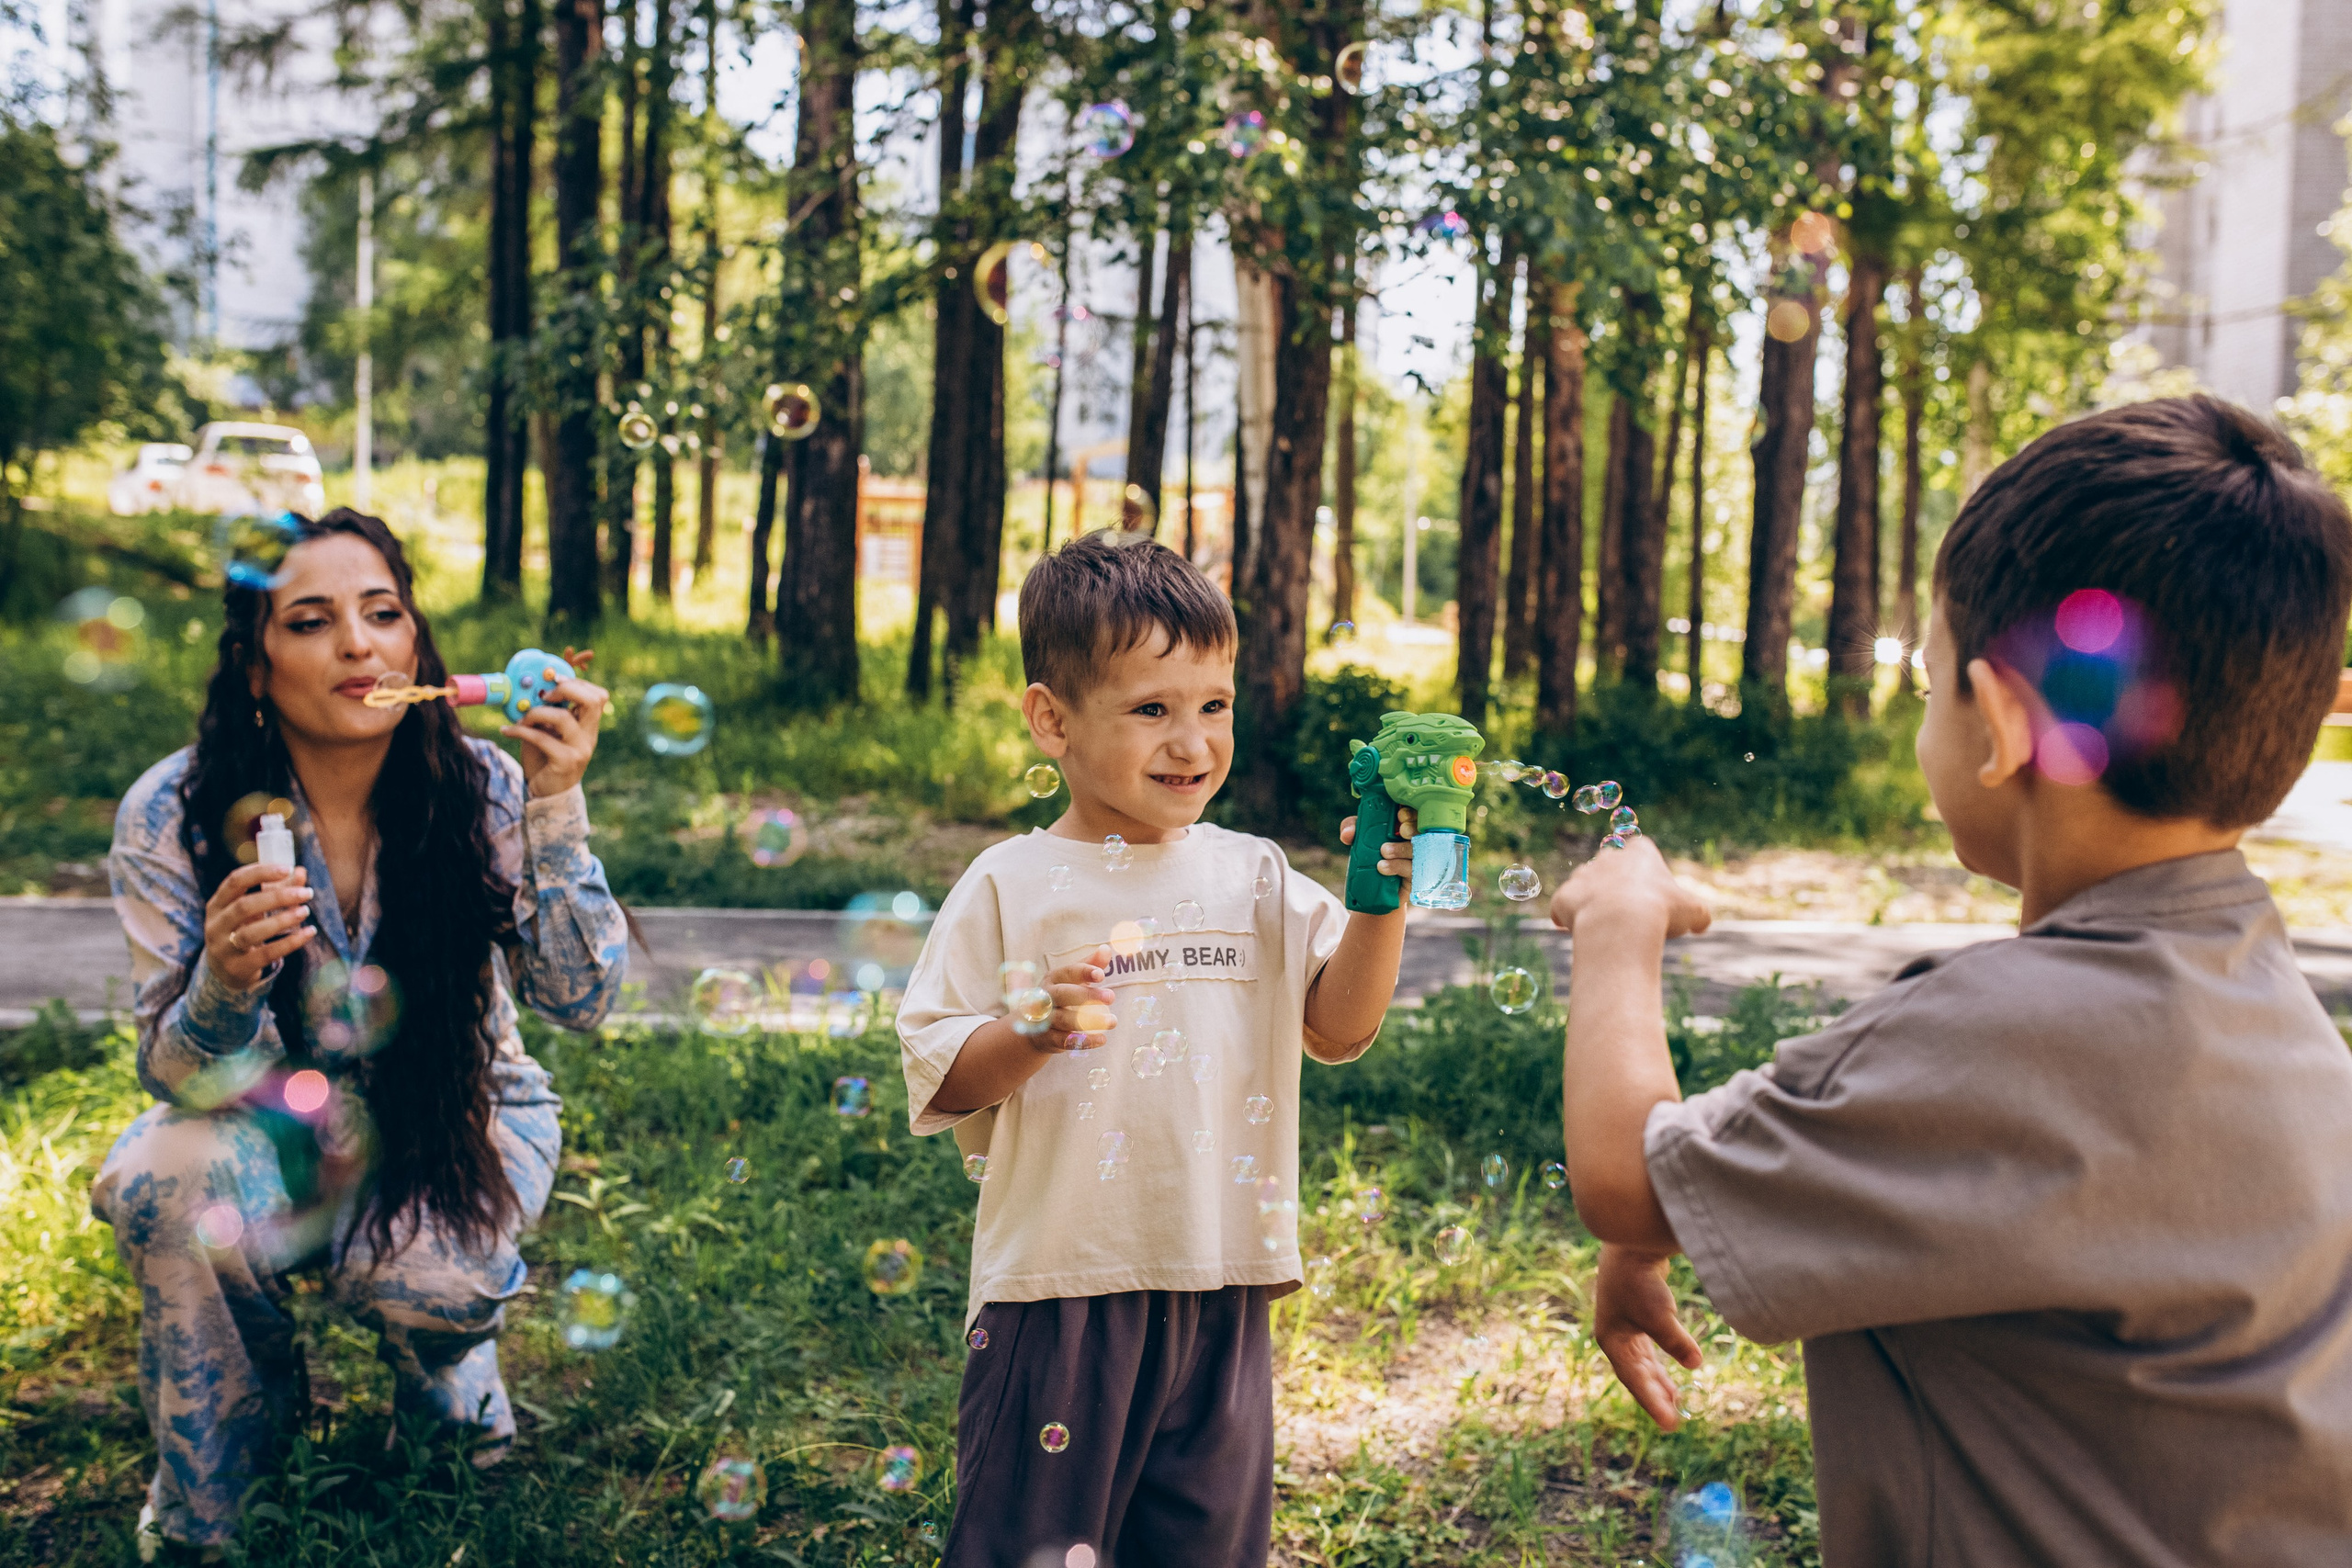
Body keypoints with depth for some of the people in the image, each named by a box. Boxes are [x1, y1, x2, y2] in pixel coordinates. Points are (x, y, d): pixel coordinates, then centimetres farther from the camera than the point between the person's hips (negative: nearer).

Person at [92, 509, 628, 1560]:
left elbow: (580, 1002, -24)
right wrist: (226, 980, -41)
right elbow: (185, 1080, -18)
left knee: (420, 1280, -29)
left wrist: (555, 807, -34)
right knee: (170, 1189, -30)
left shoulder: (481, 790, -18)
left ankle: (449, 1378, 14)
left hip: (458, 1115, 0)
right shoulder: (173, 813, -19)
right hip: (273, 1116, 1)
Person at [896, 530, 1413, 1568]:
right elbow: (939, 1084, -5)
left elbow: (1340, 1027, 2)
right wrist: (1032, 1031, -23)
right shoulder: (1012, 888, -5)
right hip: (1060, 1286, -3)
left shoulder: (1254, 879, 5)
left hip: (1221, 1289, 4)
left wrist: (1380, 902, -11)